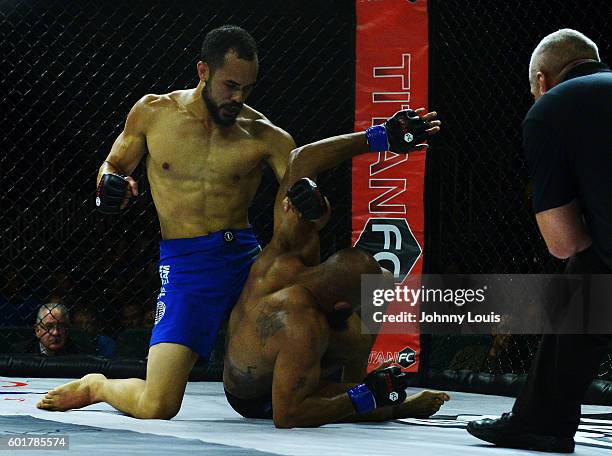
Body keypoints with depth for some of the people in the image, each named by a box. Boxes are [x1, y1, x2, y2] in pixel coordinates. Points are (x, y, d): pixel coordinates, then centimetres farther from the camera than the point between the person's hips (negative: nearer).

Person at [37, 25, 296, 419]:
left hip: (247, 259, 2)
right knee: (157, 407, -14)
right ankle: (96, 386, 20)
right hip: (186, 266, -2)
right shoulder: (153, 113, 3)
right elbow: (113, 165, 18)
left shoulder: (264, 136, -1)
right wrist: (110, 185, -7)